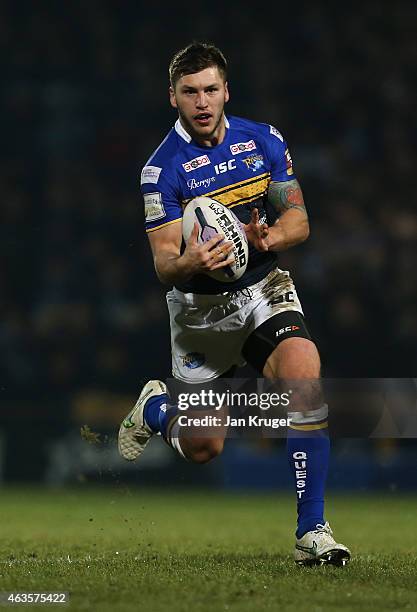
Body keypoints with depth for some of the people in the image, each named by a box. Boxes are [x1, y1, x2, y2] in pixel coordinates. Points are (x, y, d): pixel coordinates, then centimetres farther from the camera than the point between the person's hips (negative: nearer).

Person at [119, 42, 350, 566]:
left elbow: (298, 220, 1)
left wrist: (266, 237, -22)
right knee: (202, 449, 6)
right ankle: (154, 408, 45)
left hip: (266, 291, 2)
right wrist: (189, 264, -38)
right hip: (200, 308, -2)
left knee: (304, 373, -28)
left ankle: (311, 531, -23)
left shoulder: (265, 141, -3)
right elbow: (164, 263, -14)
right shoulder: (162, 168, -13)